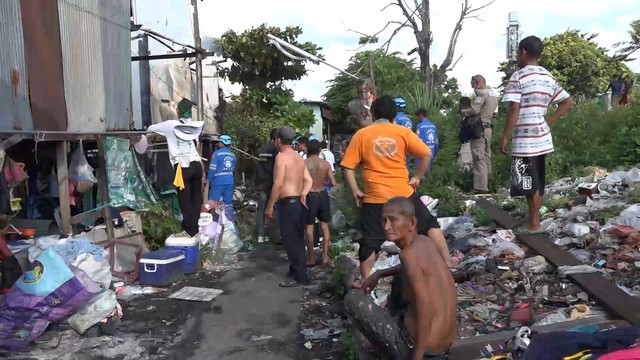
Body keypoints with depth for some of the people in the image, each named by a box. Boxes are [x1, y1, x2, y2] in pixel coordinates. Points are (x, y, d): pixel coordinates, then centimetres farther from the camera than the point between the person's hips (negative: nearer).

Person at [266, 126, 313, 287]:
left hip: (288, 202, -9)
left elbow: (278, 184, -19)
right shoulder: (299, 157, 14)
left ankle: (300, 276, -3)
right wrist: (303, 194, -5)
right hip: (298, 202, 9)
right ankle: (295, 270, 27)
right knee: (297, 239, 16)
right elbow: (308, 180, 10)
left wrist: (270, 206, -14)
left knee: (290, 240, -5)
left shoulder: (281, 156, -13)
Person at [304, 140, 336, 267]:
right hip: (323, 195, 2)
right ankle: (325, 255, 12)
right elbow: (333, 183, -3)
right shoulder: (326, 164, -3)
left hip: (310, 196, -2)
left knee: (309, 227, 7)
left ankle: (311, 257, 12)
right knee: (325, 226, 13)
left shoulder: (303, 163, -9)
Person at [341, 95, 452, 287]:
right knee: (430, 225, 18)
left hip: (374, 198, 0)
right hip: (404, 193, 1)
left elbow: (348, 166, -3)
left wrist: (355, 191, 4)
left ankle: (365, 281, 16)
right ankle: (447, 263, 21)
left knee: (370, 241, 9)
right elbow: (426, 155, -2)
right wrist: (417, 177, 9)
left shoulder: (361, 135, 1)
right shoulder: (403, 132, 2)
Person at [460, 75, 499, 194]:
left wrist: (463, 111, -3)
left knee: (479, 159, -10)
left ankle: (481, 188, -13)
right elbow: (495, 113, 20)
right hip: (488, 128, 10)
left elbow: (474, 110, -20)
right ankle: (486, 185, 17)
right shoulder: (493, 94, 18)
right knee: (486, 157, 12)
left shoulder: (482, 93, -12)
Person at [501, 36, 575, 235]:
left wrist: (505, 136, -10)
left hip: (524, 139, -7)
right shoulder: (548, 77, 12)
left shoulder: (518, 76, -10)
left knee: (529, 183, -1)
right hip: (542, 138, 7)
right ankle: (532, 219, 21)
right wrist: (549, 121, 12)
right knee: (536, 182, 13)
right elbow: (568, 102, 12)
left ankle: (534, 223, 5)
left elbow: (514, 110, -15)